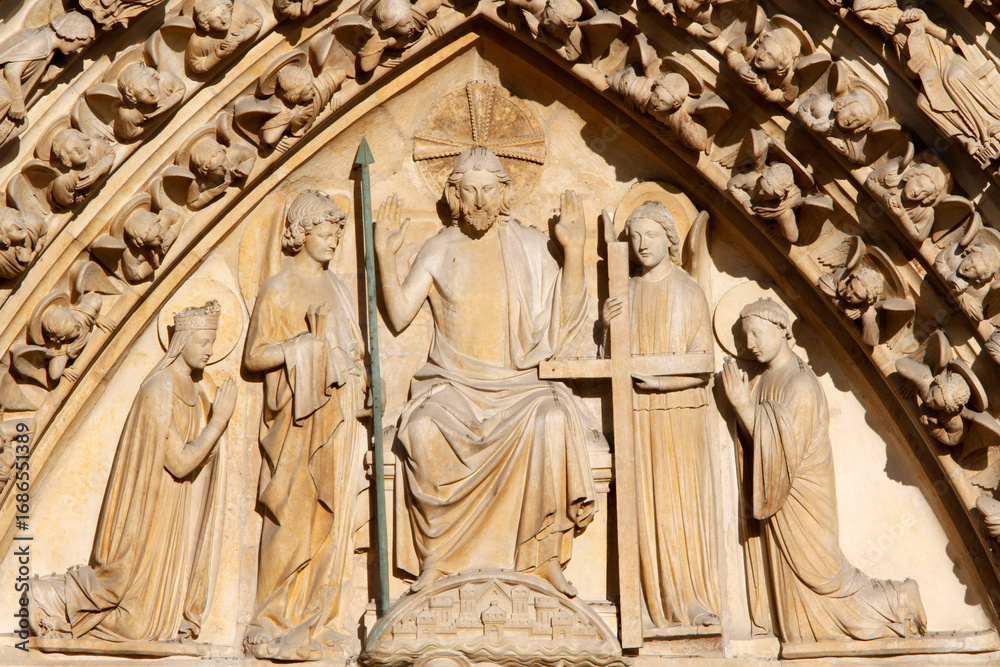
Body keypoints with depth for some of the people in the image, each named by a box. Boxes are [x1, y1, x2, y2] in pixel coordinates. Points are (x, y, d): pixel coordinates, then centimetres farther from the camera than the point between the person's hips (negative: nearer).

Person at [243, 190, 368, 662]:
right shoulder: (278, 290, -3)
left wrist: (357, 368, 4)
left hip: (337, 418, 7)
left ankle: (319, 621, 12)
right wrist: (305, 344, -19)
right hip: (298, 420, -7)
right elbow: (254, 358, -8)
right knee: (294, 520, -7)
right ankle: (277, 624, 1)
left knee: (333, 517, 5)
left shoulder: (334, 288, 17)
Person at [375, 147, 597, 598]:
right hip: (452, 385, 0)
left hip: (517, 386, 0)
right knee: (424, 429, -34)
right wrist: (385, 255, -4)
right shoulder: (439, 251, 11)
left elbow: (566, 316, 1)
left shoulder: (530, 246, 9)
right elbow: (399, 316, 3)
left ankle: (545, 554, -23)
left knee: (553, 420, -34)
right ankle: (435, 554, -21)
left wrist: (574, 250, -6)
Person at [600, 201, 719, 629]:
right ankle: (663, 605, 5)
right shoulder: (626, 293, 11)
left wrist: (662, 382, -17)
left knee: (685, 499, -3)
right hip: (638, 412, 3)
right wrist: (609, 328, -7)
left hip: (680, 408, -3)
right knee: (648, 504, 0)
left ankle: (696, 601, 4)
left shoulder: (689, 293, 0)